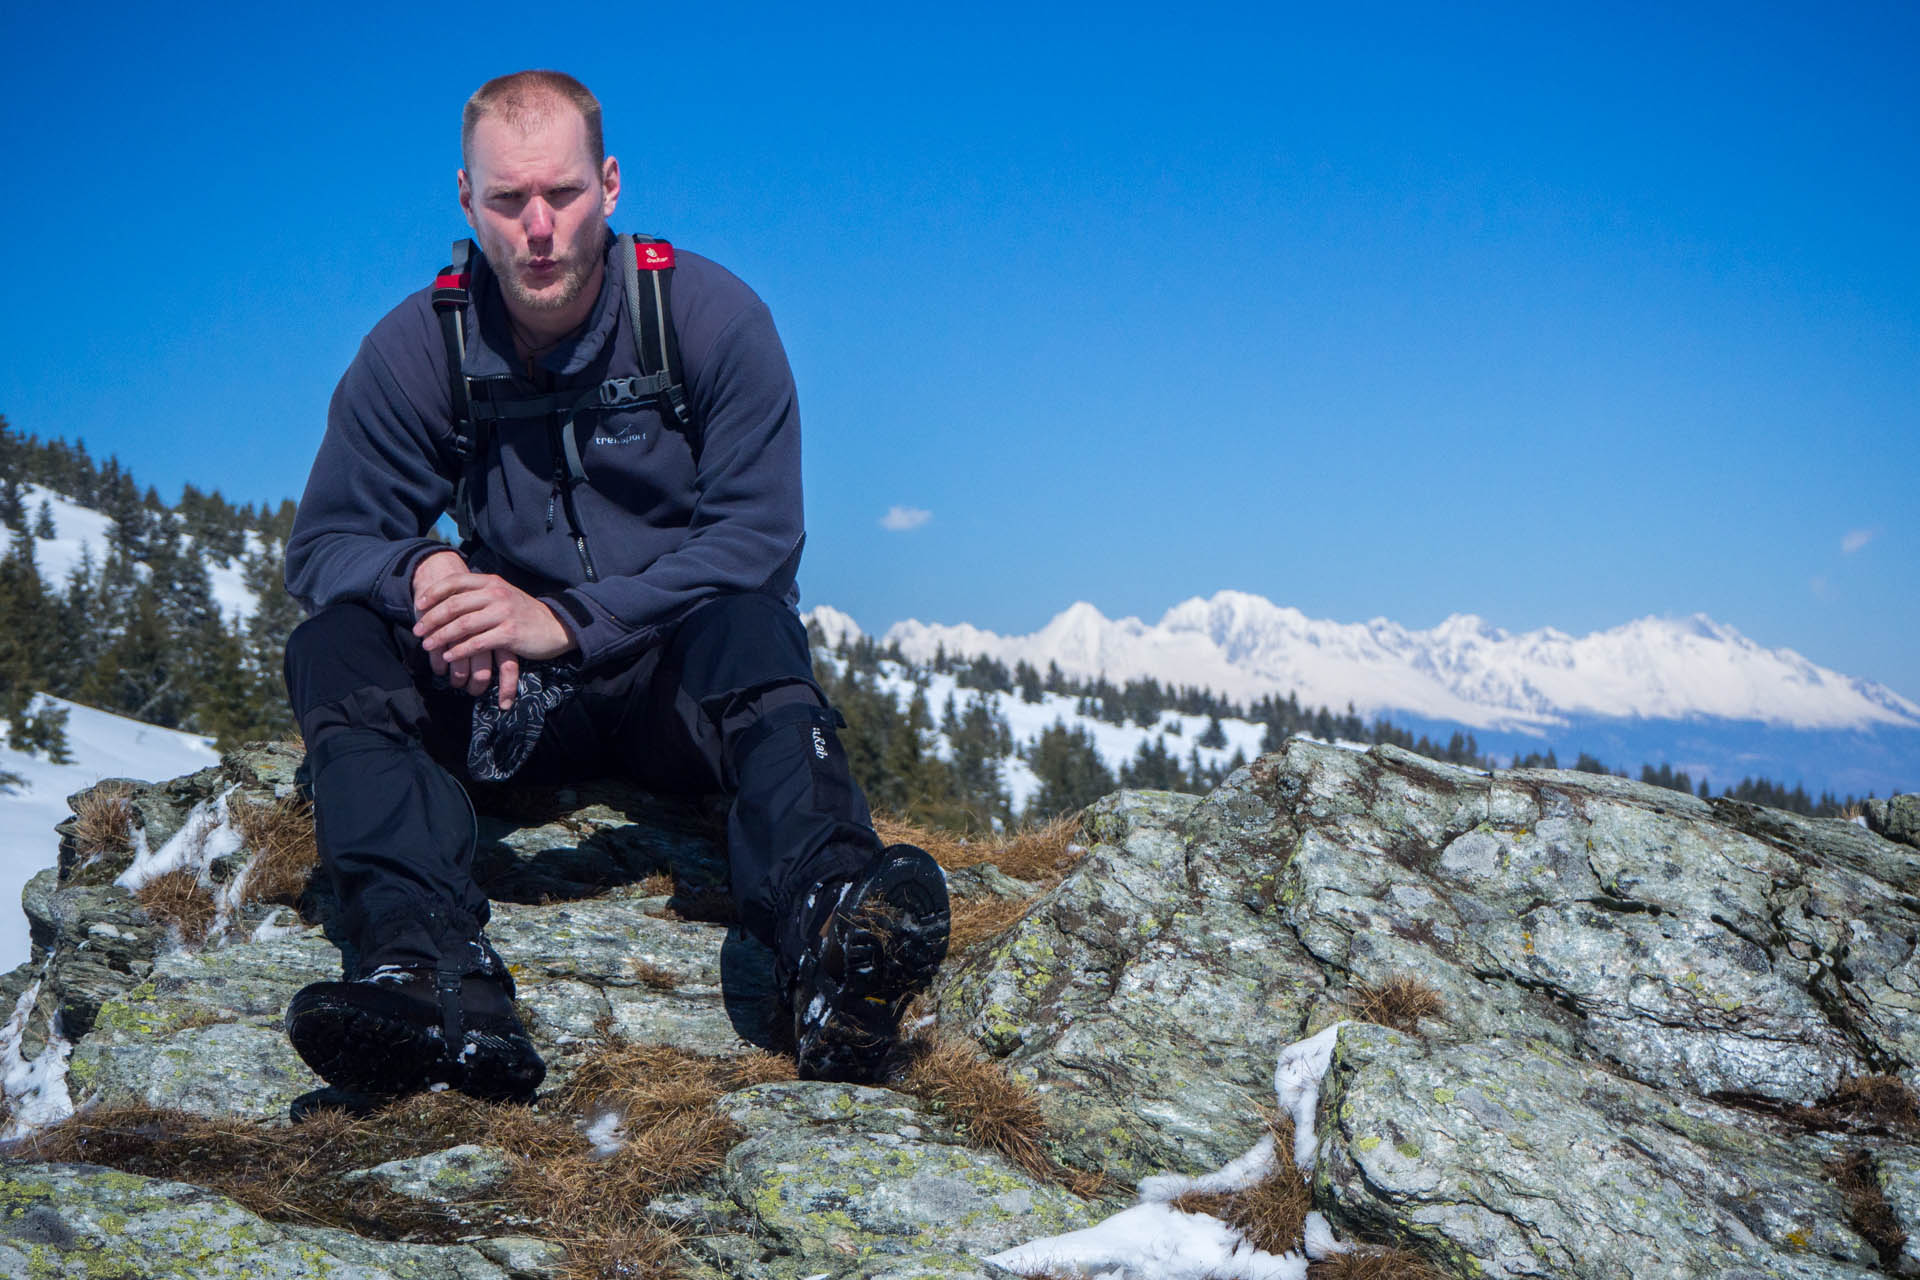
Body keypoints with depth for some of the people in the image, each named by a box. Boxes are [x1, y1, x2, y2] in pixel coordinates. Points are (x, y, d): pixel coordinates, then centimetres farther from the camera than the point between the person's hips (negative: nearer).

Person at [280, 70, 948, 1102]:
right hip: (518, 704, 3)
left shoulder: (708, 315, -8)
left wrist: (566, 621, -25)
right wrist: (423, 573, -26)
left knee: (750, 627, -36)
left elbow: (757, 538, -14)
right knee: (331, 650, -23)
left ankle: (832, 942, -62)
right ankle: (437, 979, -46)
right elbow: (324, 542, -1)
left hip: (684, 682, -2)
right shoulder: (417, 349, -1)